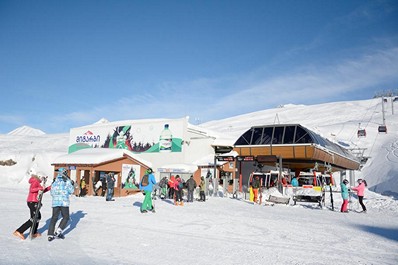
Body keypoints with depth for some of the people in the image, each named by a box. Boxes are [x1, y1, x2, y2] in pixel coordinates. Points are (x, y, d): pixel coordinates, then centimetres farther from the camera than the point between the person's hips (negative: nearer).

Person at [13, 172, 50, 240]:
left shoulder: (36, 182, 15)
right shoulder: (36, 182, -13)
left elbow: (42, 191, 23)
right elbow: (31, 190, -29)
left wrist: (50, 187, 18)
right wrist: (39, 188, -40)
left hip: (32, 202, 10)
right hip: (33, 202, -10)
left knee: (38, 217, 19)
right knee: (33, 219, -6)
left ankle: (34, 233, 26)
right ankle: (19, 231, -6)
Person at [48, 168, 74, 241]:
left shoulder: (54, 182, 10)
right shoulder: (67, 181, -5)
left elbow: (52, 193, 14)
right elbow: (71, 191, -1)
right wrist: (71, 184, 12)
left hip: (55, 202, 5)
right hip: (64, 202, -5)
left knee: (54, 218, 10)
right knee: (66, 217, 8)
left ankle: (50, 235, 8)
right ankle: (58, 232, -1)